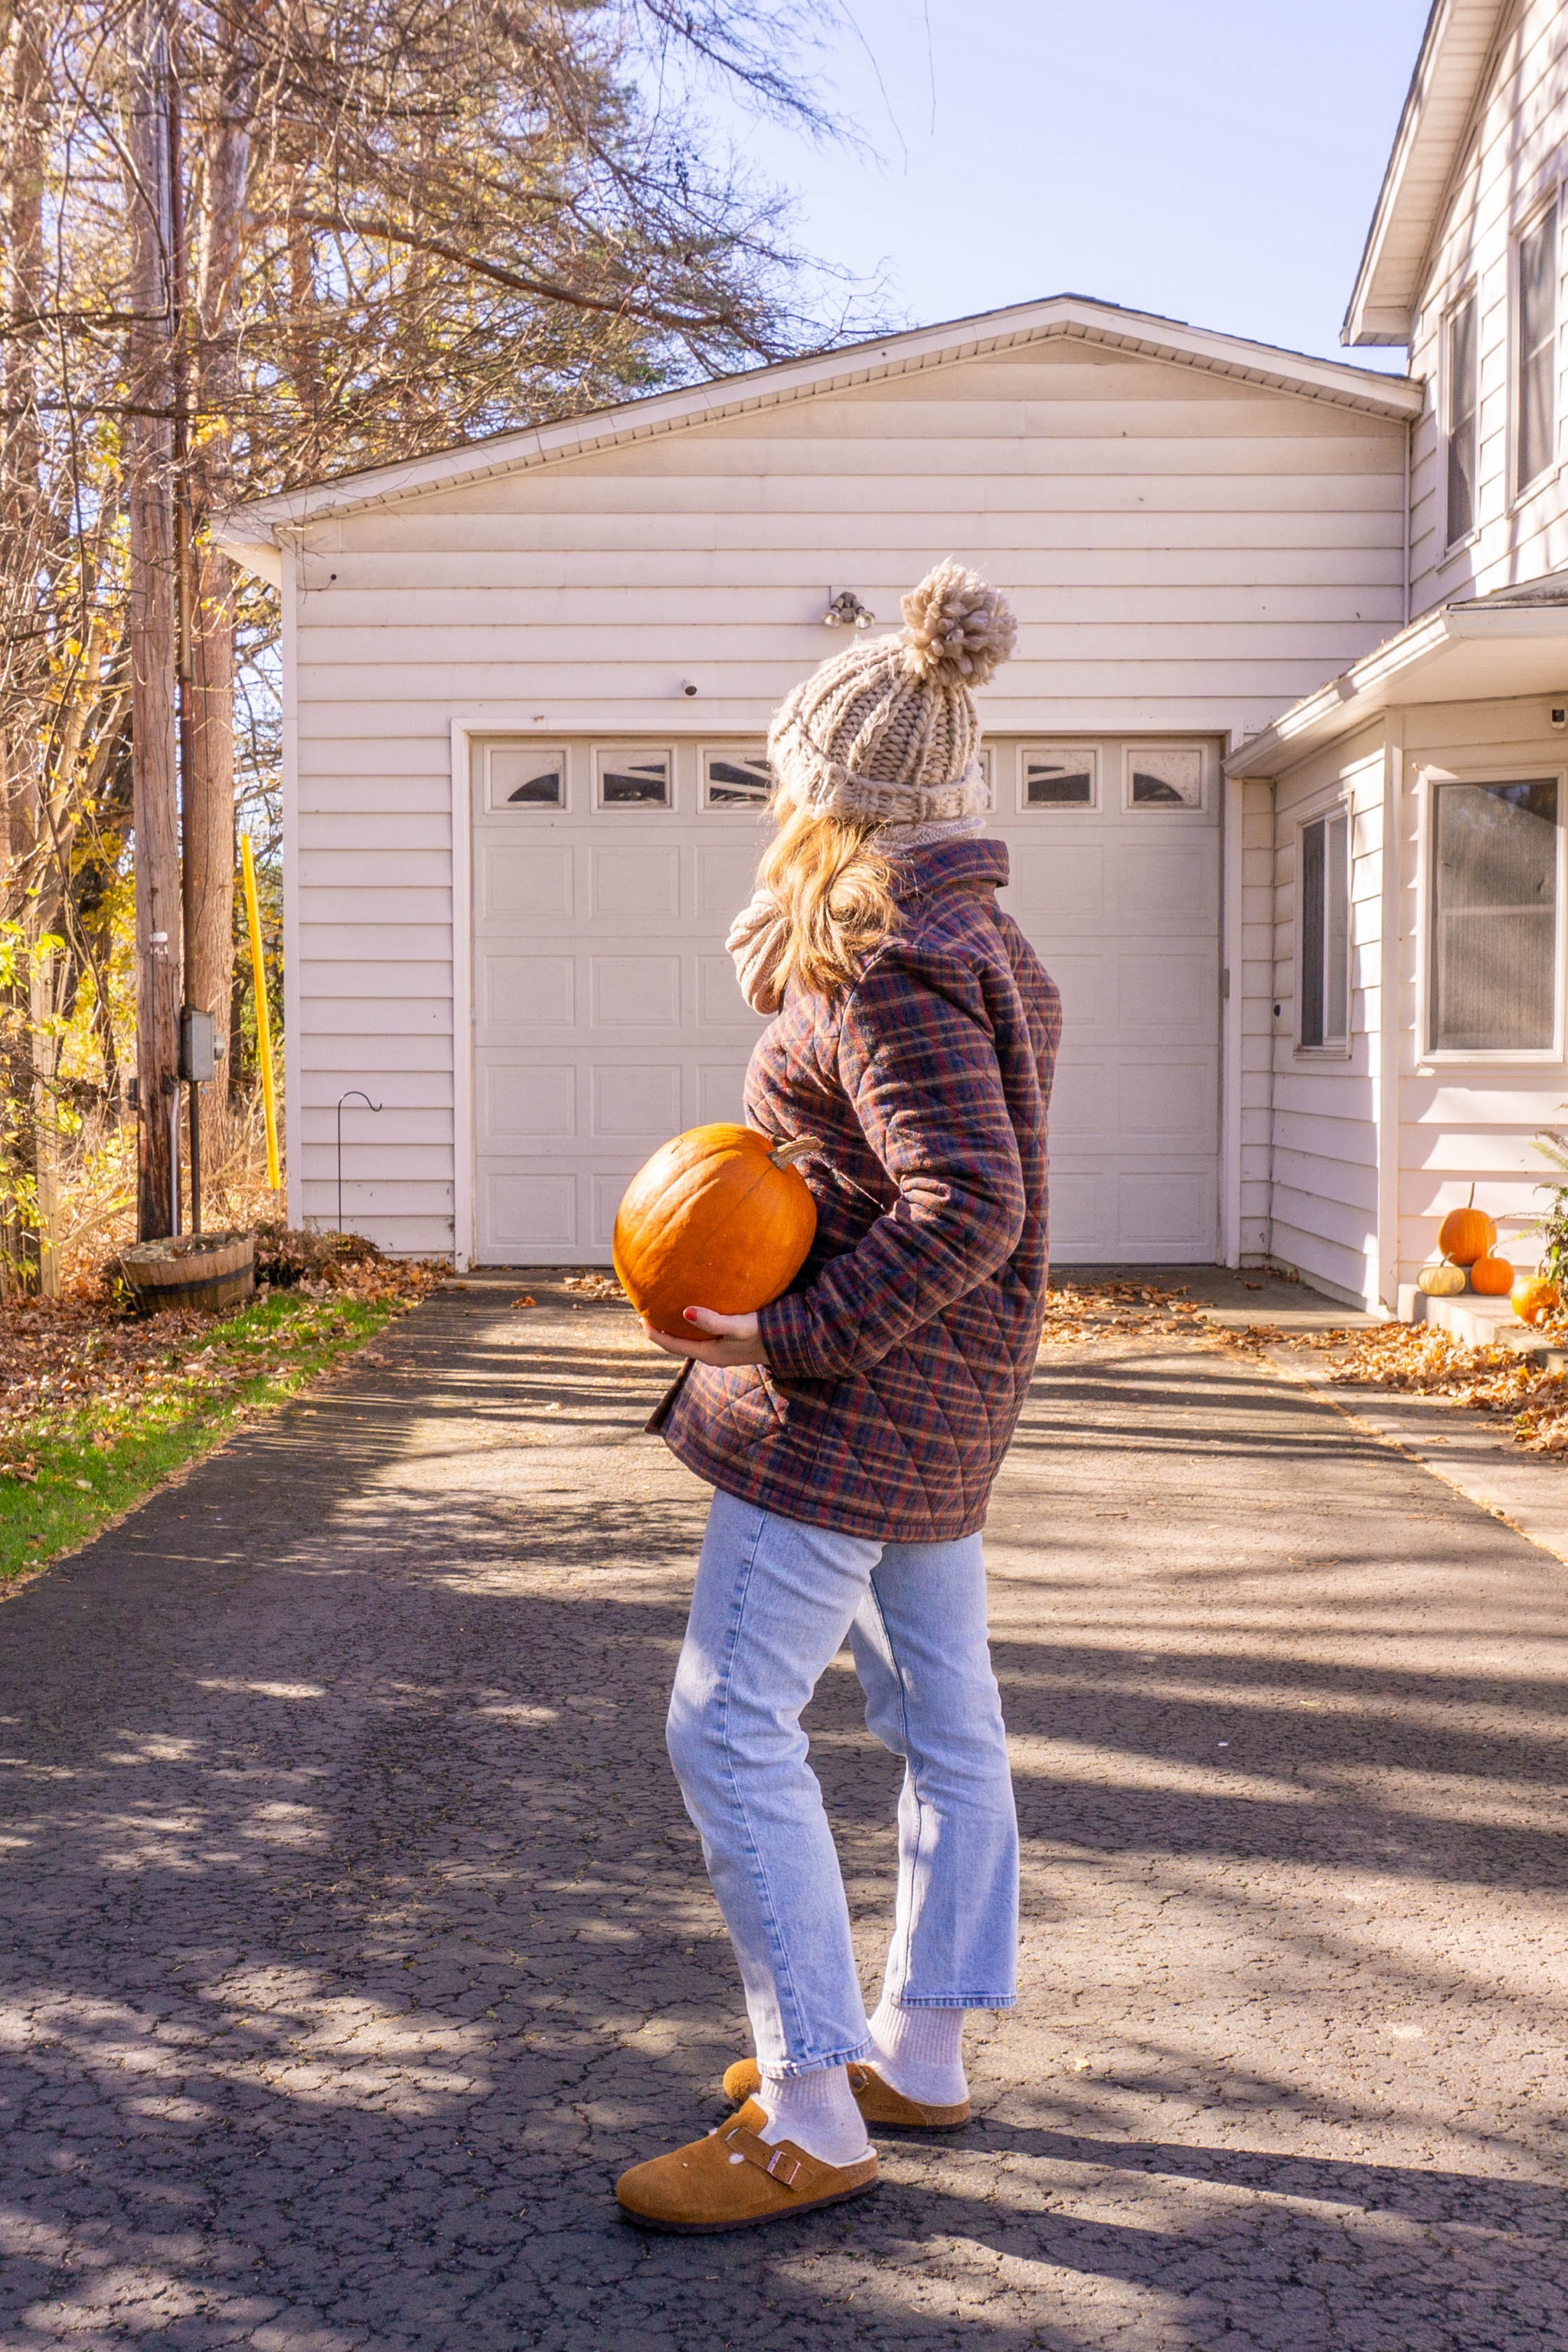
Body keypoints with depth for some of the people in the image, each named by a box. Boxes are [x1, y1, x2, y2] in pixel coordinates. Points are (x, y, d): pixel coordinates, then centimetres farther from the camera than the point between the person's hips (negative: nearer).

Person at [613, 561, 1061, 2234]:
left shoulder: (889, 966, -19)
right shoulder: (980, 942, 12)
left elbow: (966, 1213, -28)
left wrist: (782, 1336, -23)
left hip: (853, 1405, -11)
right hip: (948, 1403, 11)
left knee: (730, 1727, -6)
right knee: (943, 1720, 15)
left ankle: (810, 2117, -1)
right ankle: (919, 2052, 28)